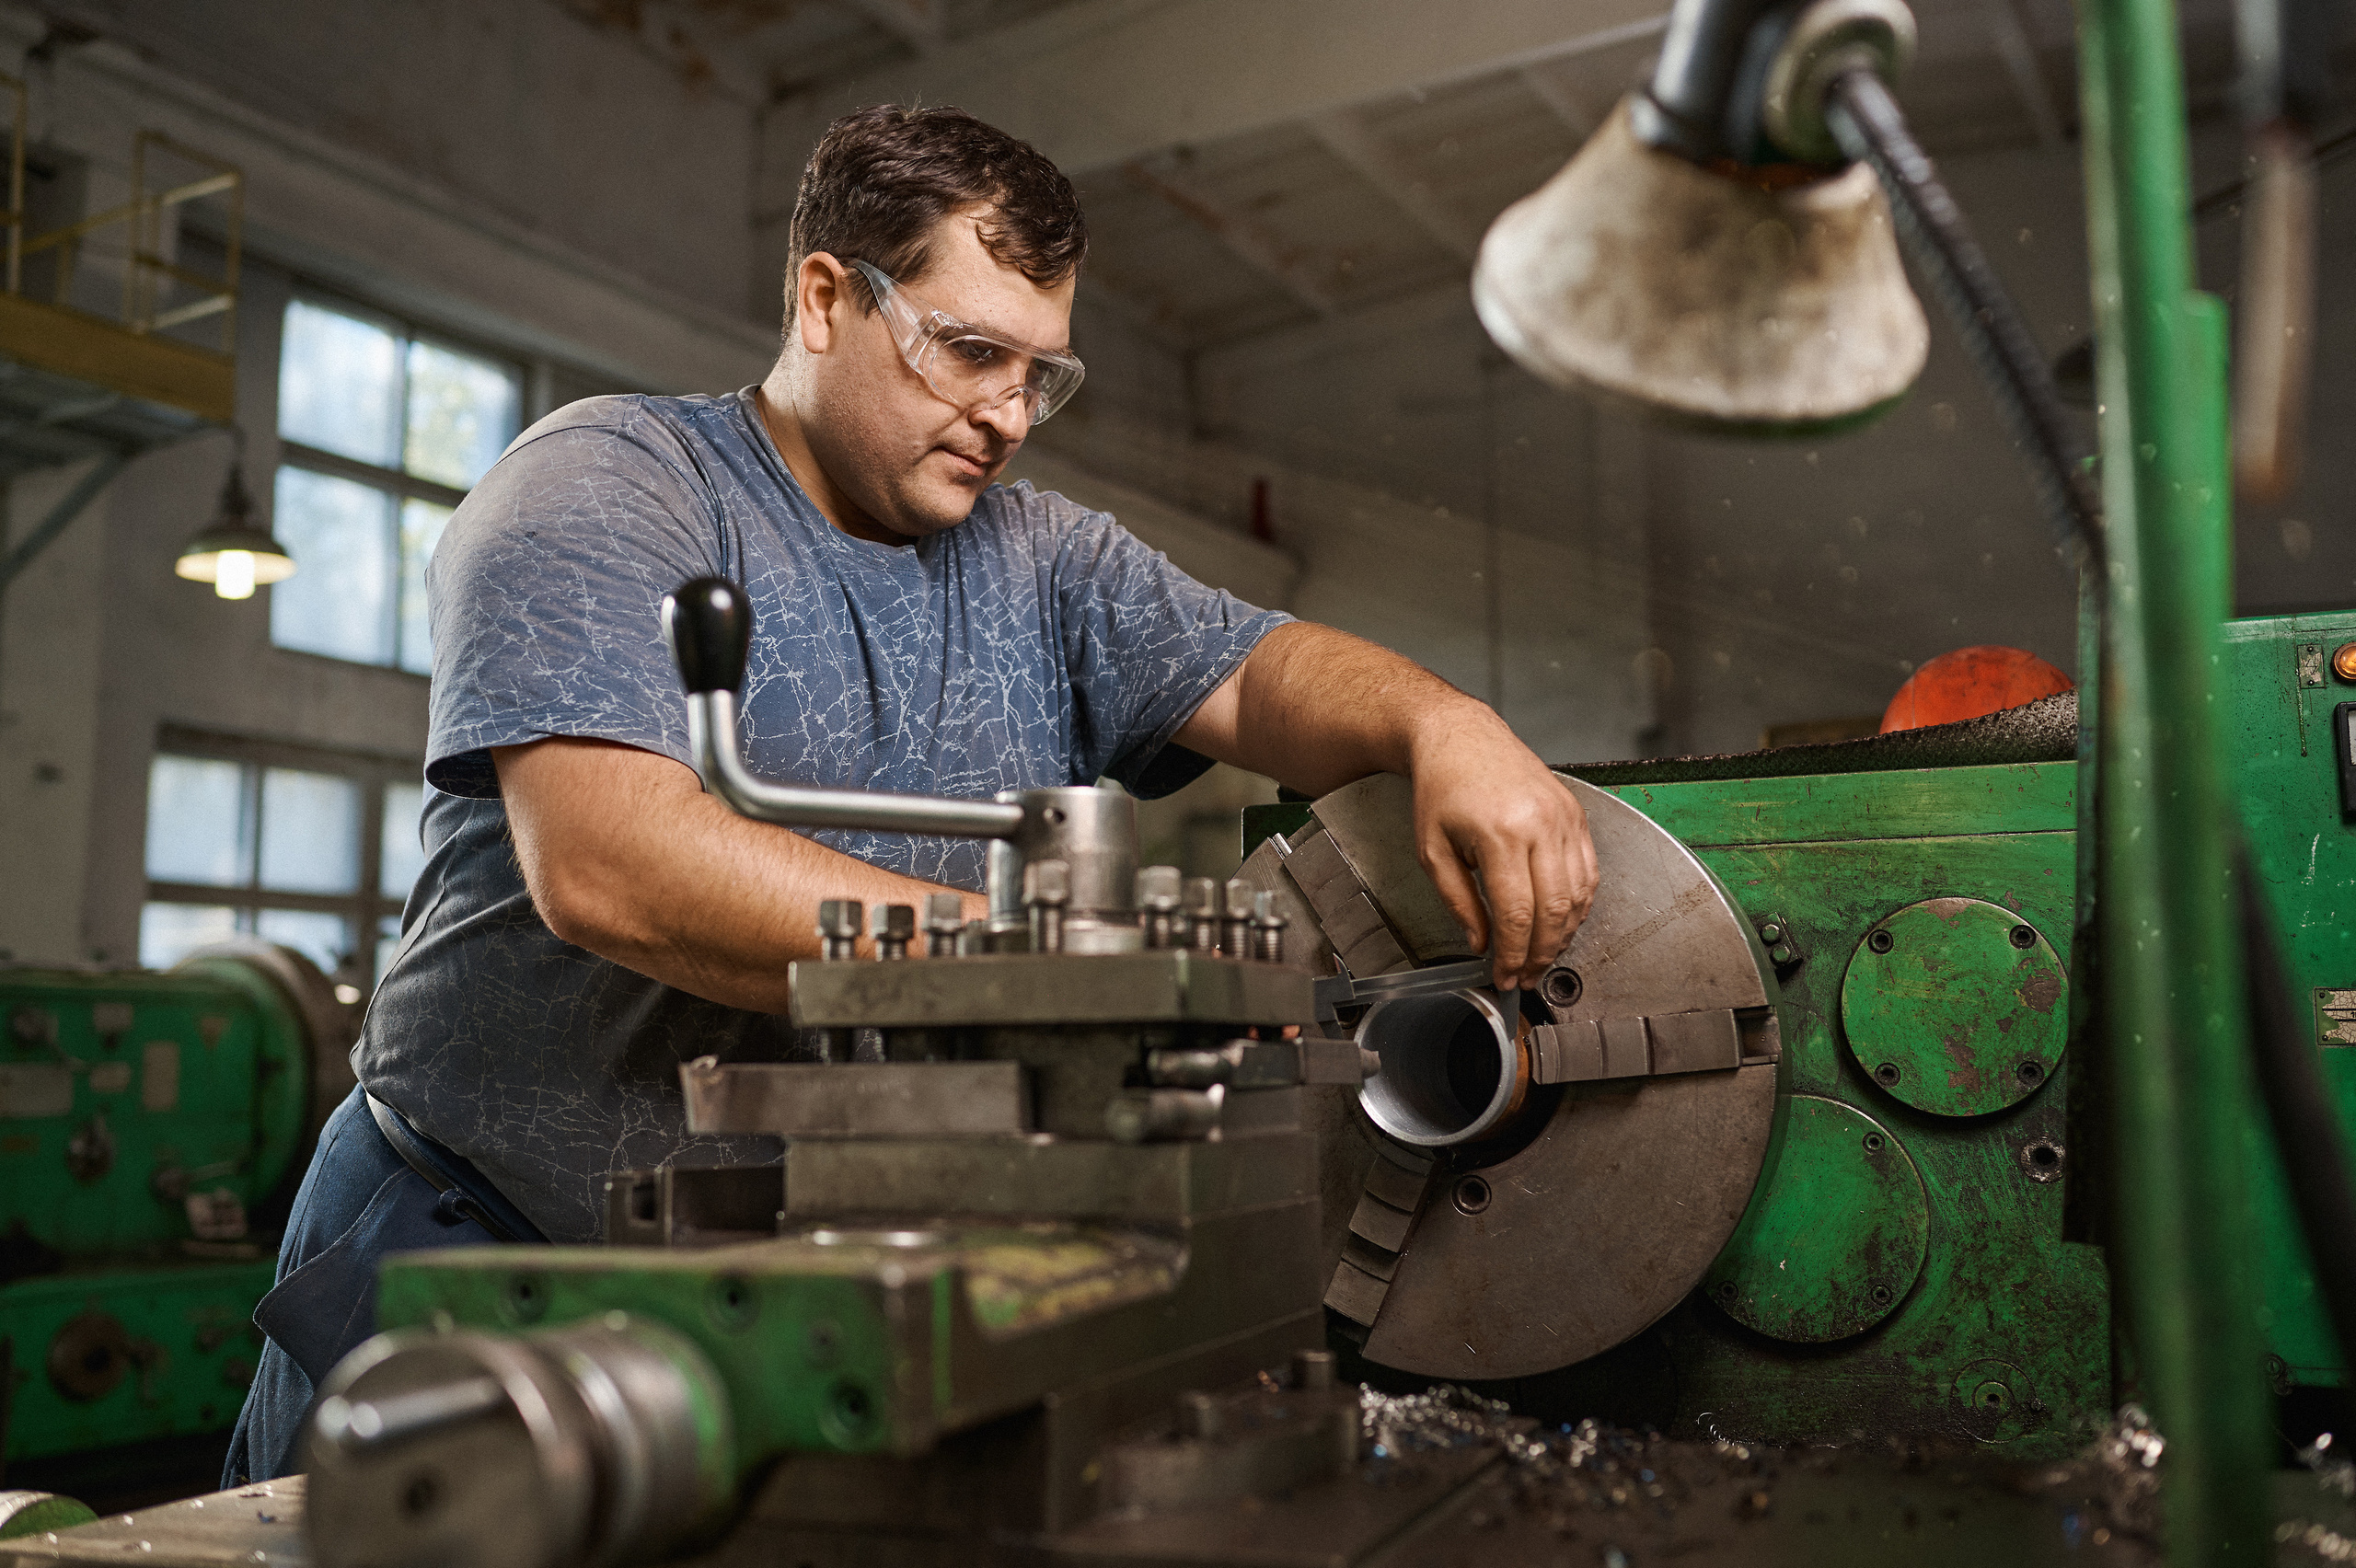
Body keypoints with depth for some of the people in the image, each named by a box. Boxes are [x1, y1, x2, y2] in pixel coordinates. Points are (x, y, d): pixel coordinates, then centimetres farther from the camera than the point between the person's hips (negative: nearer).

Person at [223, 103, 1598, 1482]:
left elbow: (1260, 675, 1)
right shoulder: (601, 487, -9)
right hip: (487, 1243, -4)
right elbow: (605, 865, -24)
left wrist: (1443, 720, -24)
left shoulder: (1039, 561, 11)